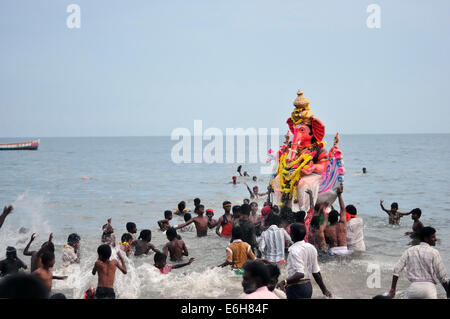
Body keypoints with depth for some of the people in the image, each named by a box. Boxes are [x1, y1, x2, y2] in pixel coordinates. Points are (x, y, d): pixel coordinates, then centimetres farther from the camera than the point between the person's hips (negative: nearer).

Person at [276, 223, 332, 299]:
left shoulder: (294, 250, -18)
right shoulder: (311, 248, 7)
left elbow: (300, 274, -27)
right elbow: (316, 272, 10)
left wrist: (284, 282, -32)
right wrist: (324, 289, 16)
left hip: (296, 288, -8)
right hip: (308, 286, 8)